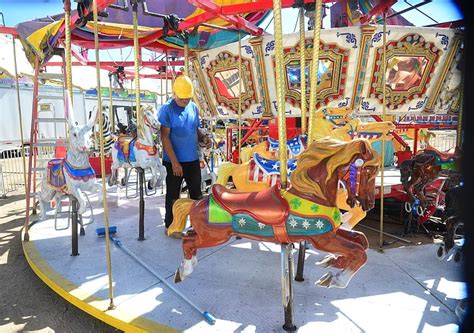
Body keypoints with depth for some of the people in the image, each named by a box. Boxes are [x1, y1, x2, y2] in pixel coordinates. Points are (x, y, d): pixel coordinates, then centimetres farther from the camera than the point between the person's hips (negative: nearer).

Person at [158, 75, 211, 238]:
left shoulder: (193, 107, 5)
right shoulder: (166, 109, -12)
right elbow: (165, 137, -15)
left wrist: (203, 137, -7)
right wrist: (175, 162, -18)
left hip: (193, 159, 6)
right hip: (173, 161, -5)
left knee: (196, 193, 14)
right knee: (173, 195, 7)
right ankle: (170, 226, 23)